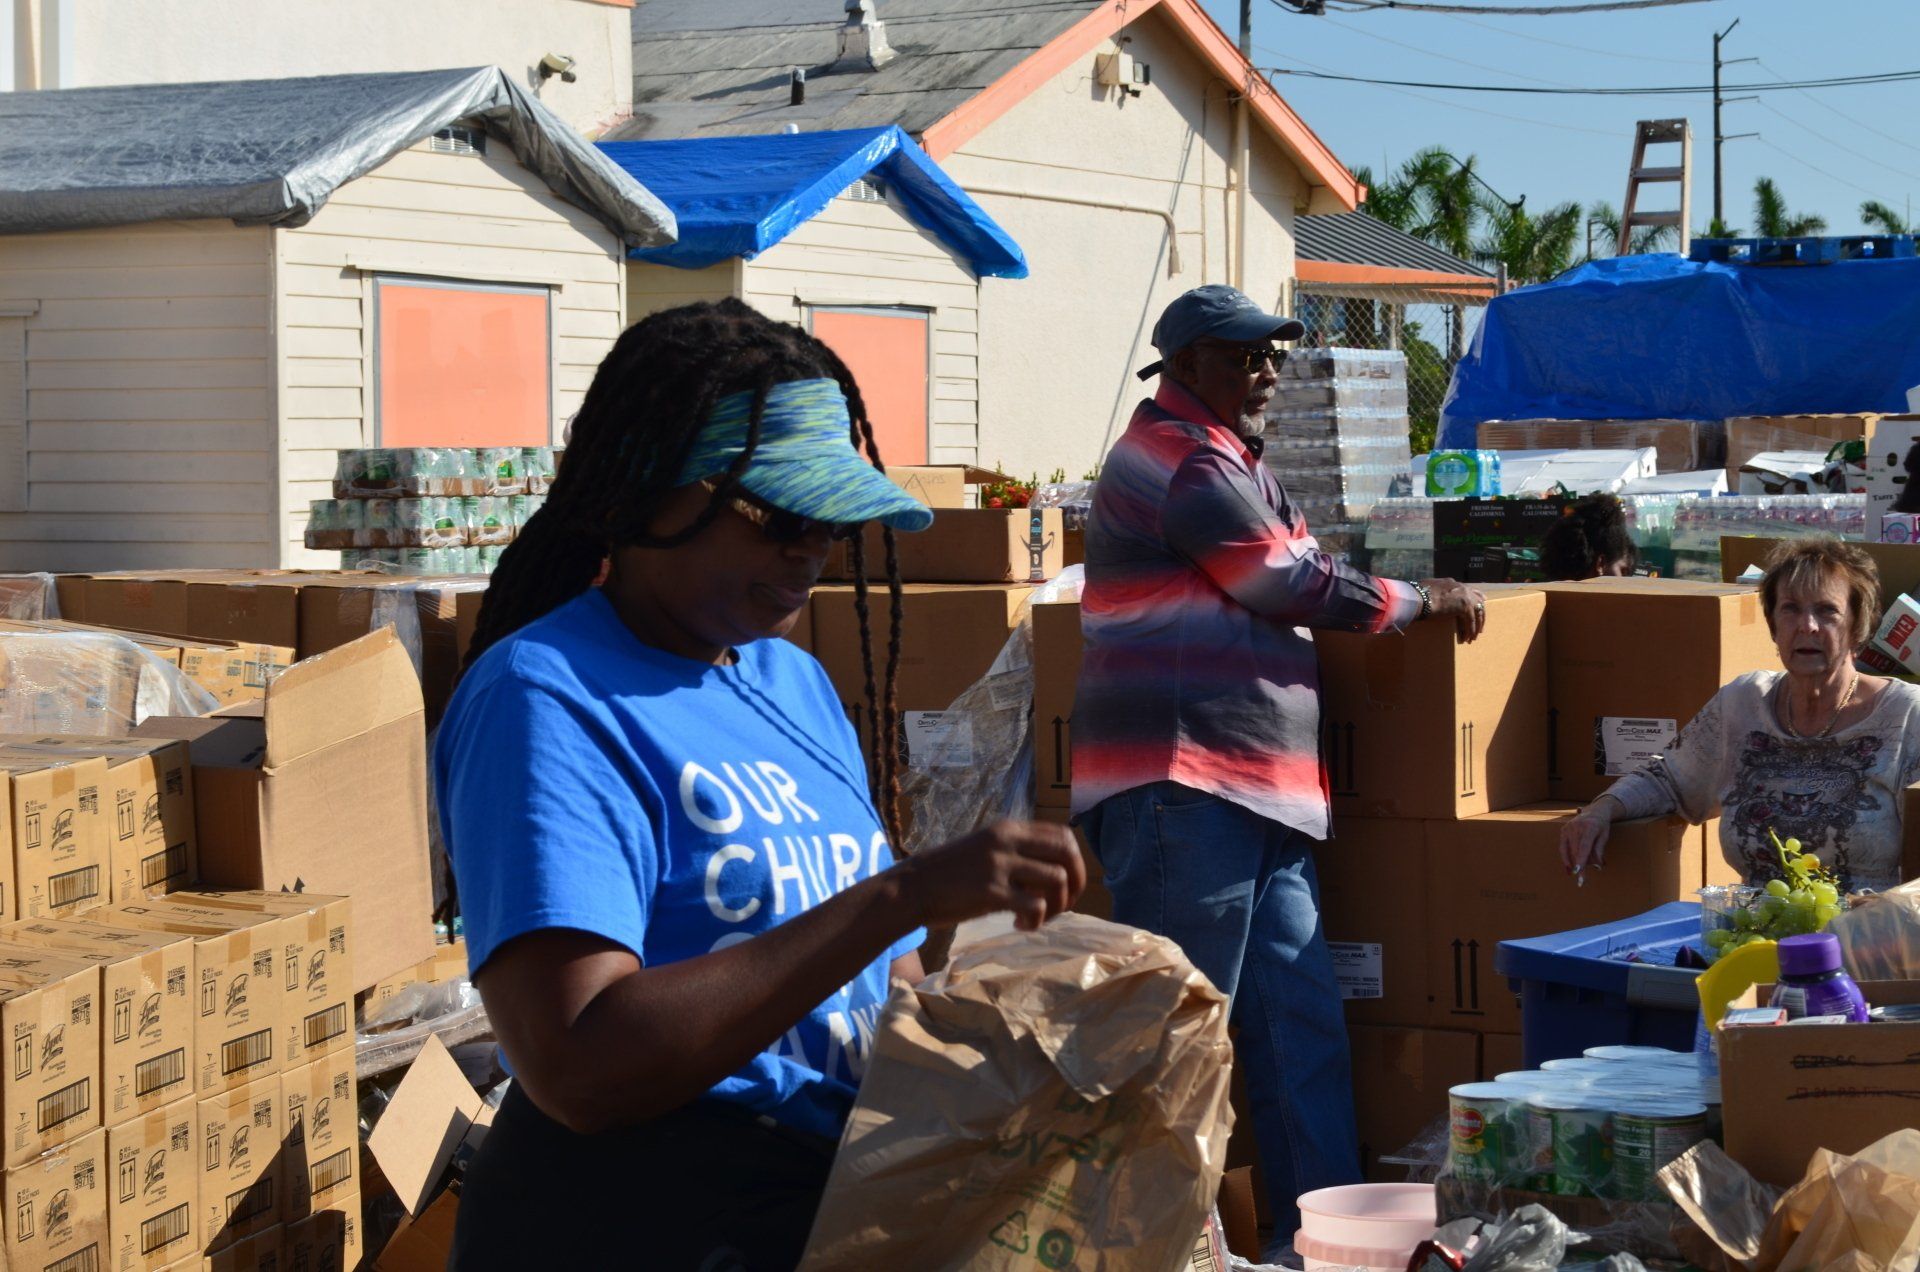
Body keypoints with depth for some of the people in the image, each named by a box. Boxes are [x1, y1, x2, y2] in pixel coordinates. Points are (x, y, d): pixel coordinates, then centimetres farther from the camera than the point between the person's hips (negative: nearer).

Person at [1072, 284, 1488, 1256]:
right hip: (1185, 783, -10)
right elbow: (1290, 584, -9)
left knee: (1300, 1024, 9)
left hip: (1256, 791, 11)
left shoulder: (1228, 462, 24)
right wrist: (1419, 603, 3)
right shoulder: (1178, 456, -10)